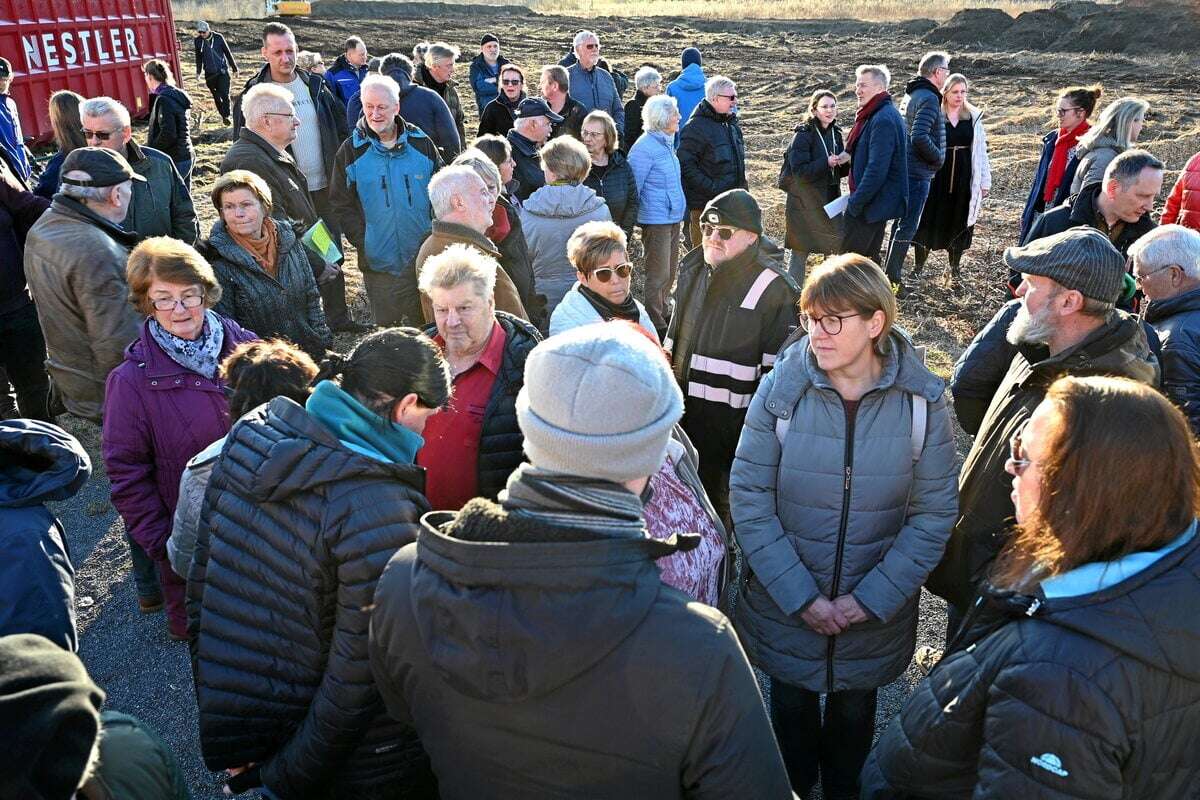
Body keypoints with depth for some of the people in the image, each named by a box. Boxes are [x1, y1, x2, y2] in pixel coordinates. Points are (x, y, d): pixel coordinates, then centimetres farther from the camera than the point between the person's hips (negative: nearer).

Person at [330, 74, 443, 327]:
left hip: (424, 259, 1)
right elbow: (341, 204, 0)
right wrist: (363, 242, -9)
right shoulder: (352, 151, -1)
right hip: (379, 265, -1)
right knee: (386, 330, 10)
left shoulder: (422, 144, 2)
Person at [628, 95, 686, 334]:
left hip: (673, 218, 9)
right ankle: (656, 325, 5)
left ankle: (664, 314, 31)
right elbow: (633, 186, -14)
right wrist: (632, 218, -11)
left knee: (671, 272, 17)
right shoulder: (644, 147, -17)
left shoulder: (666, 143, 12)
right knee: (658, 275, -3)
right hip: (656, 221, -9)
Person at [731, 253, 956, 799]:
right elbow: (748, 499, -14)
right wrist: (800, 595, -18)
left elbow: (934, 514, -10)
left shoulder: (922, 401, -13)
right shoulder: (781, 389, -15)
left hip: (876, 612, 1)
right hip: (785, 605, 0)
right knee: (792, 703, 21)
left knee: (854, 710, 24)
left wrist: (869, 600, -16)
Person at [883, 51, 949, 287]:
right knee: (908, 225, -5)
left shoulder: (910, 94, 14)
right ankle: (893, 275, -1)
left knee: (901, 219, 17)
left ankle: (891, 270, 25)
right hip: (919, 171, -10)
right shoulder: (929, 98, -16)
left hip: (904, 168, 10)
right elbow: (920, 137, -26)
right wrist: (939, 157, -12)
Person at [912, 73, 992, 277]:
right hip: (936, 176, -2)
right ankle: (918, 266, 12)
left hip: (964, 178, 2)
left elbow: (980, 151, 8)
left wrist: (985, 181, 5)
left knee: (959, 222, 9)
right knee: (928, 220, 1)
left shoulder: (974, 117, 5)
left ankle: (955, 268, 22)